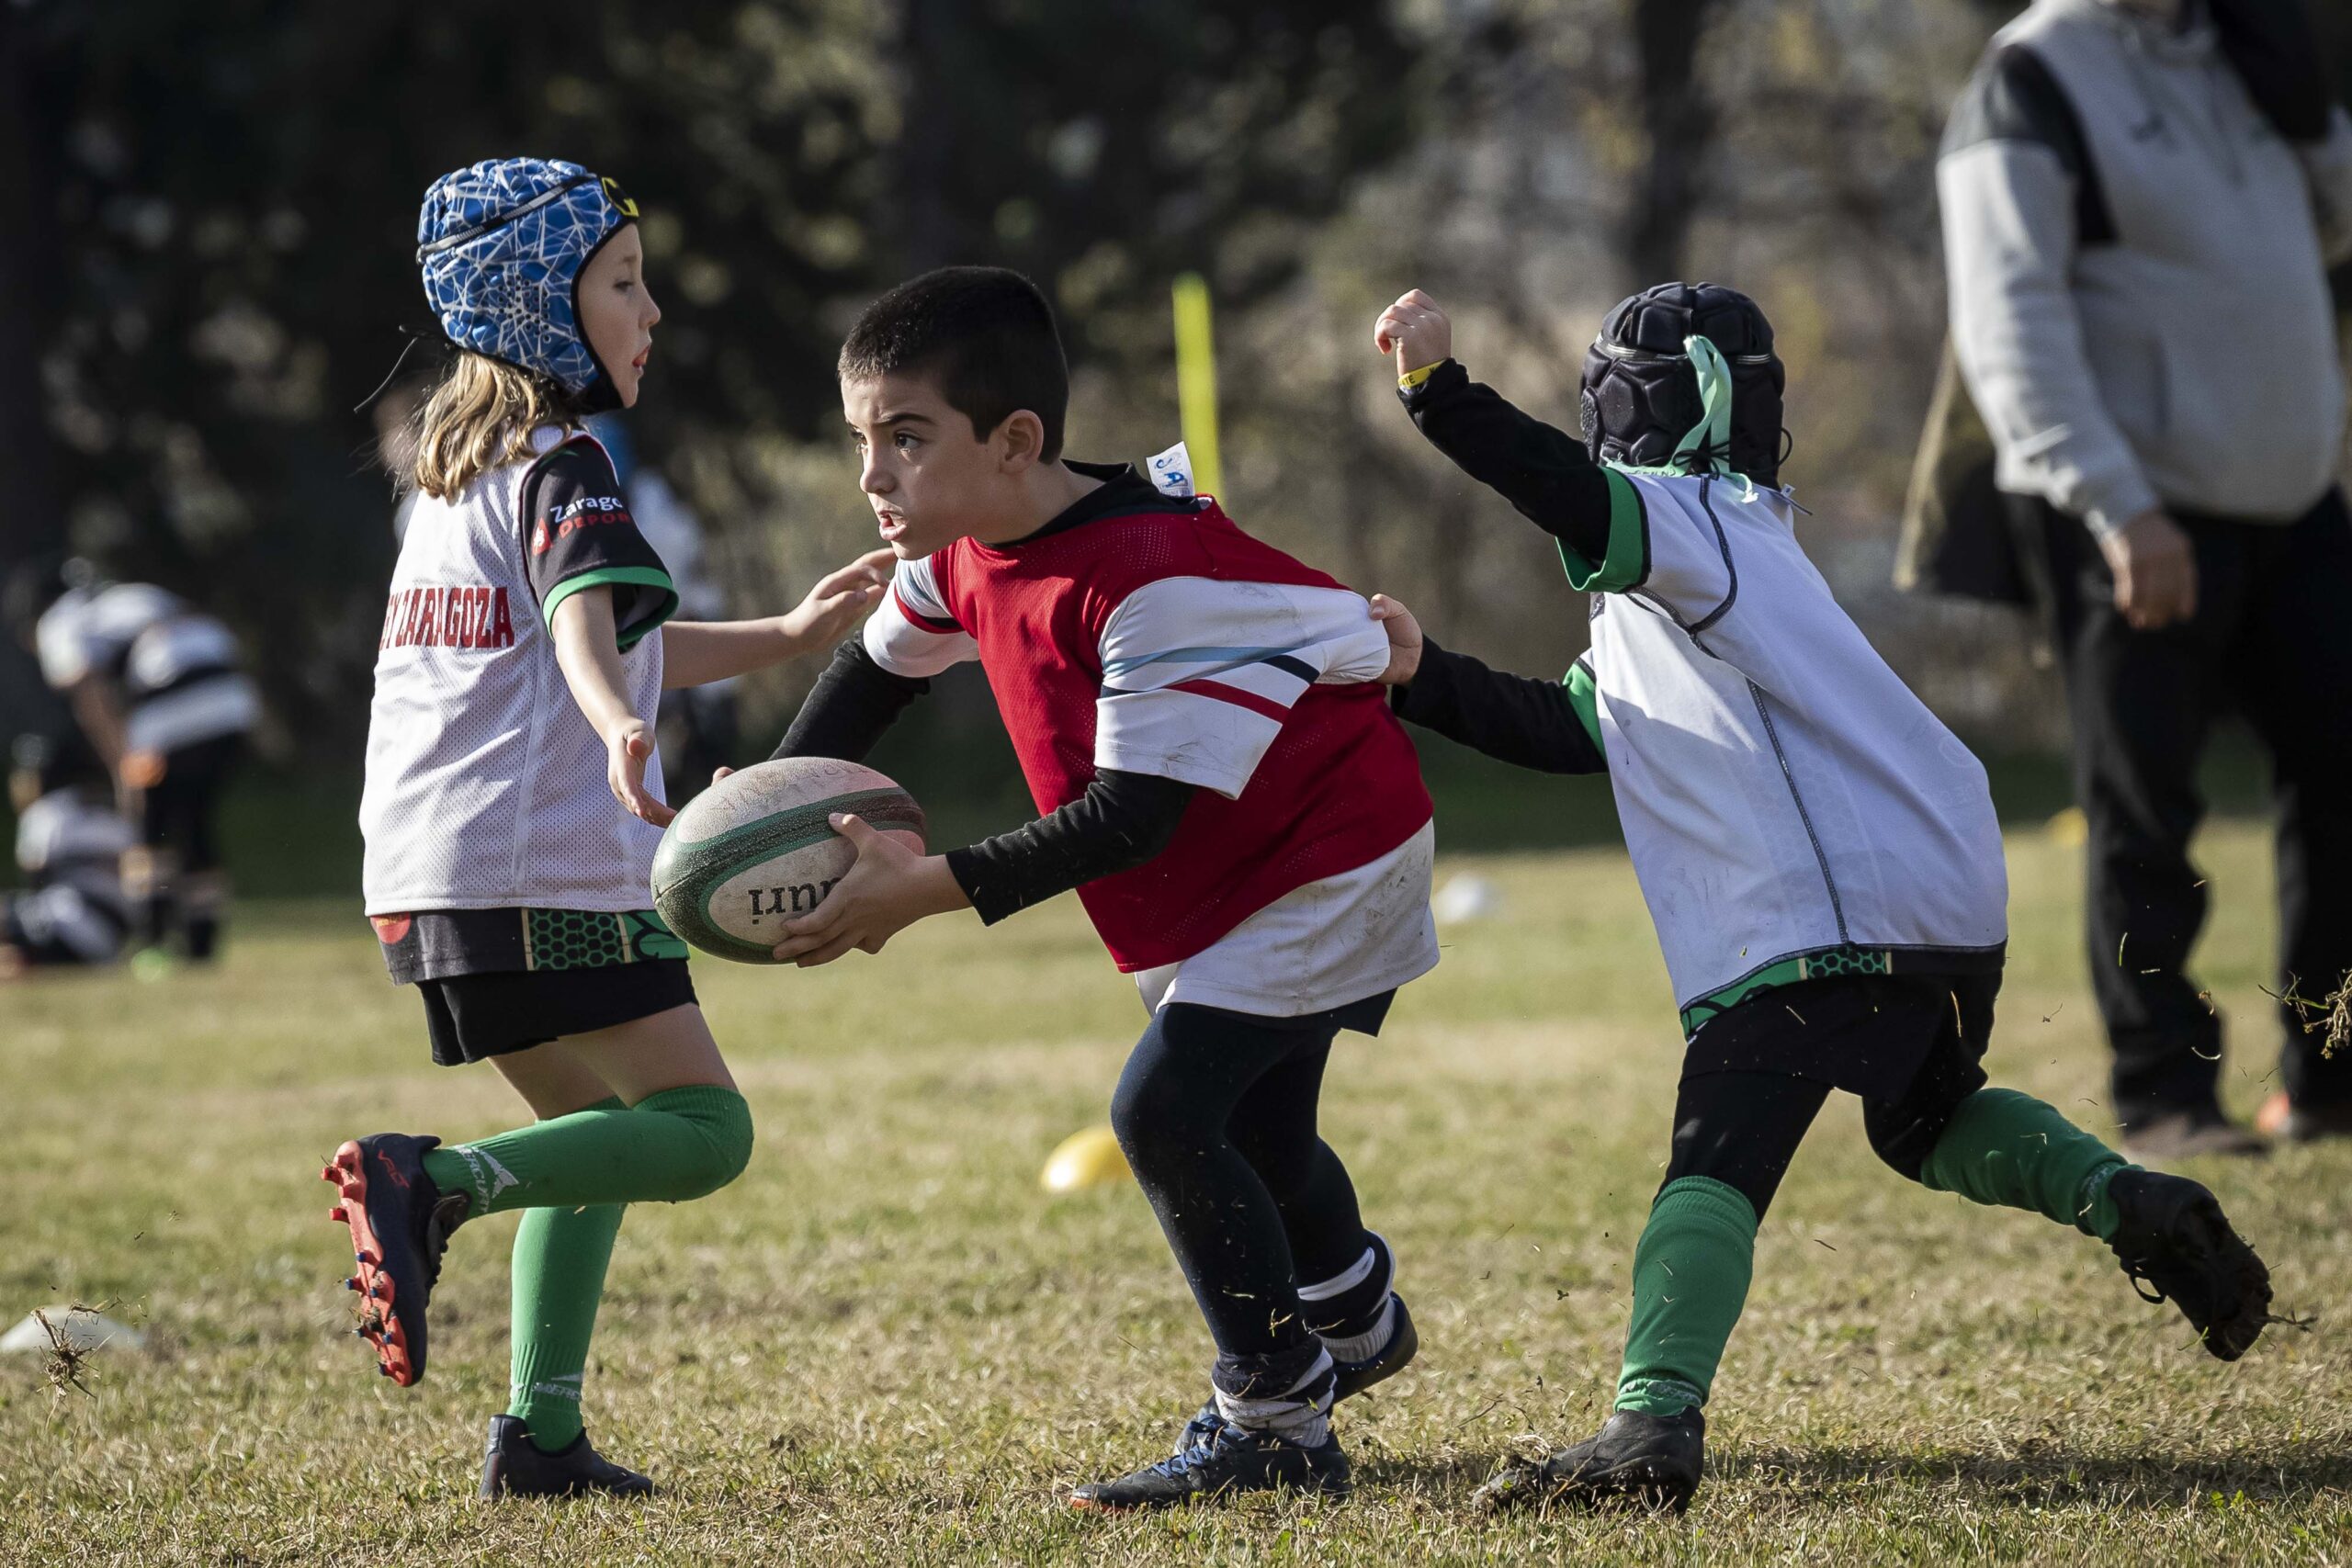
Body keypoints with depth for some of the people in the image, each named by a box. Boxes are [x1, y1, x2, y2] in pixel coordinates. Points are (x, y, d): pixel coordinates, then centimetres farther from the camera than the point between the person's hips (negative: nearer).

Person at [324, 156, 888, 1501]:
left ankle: (543, 1430, 11)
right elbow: (586, 630, -28)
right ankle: (437, 1183, -26)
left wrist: (785, 640, 34)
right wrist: (621, 736, -47)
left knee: (601, 1133, 20)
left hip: (429, 876, 9)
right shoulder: (566, 468, -7)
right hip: (543, 872, -9)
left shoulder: (458, 467, 21)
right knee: (703, 1130, -9)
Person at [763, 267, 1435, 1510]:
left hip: (1326, 857, -9)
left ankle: (1276, 1422, -7)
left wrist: (933, 889, -40)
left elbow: (1131, 817, -36)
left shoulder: (1150, 573, -36)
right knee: (1253, 1127, 23)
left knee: (1164, 1105, -20)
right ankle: (1358, 1321, 53)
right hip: (1214, 887, 9)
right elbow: (878, 666, 13)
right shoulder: (965, 550, -8)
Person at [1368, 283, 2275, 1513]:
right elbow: (1568, 728, 29)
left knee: (1717, 1161, -17)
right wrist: (1422, 678, 20)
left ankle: (1654, 1423, -31)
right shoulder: (1665, 579, 28)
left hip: (1826, 919, -10)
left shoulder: (1696, 520, -3)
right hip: (1945, 901, 10)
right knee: (1925, 1122, 32)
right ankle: (2128, 1203, 14)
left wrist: (1436, 387, -31)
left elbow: (1577, 500, -26)